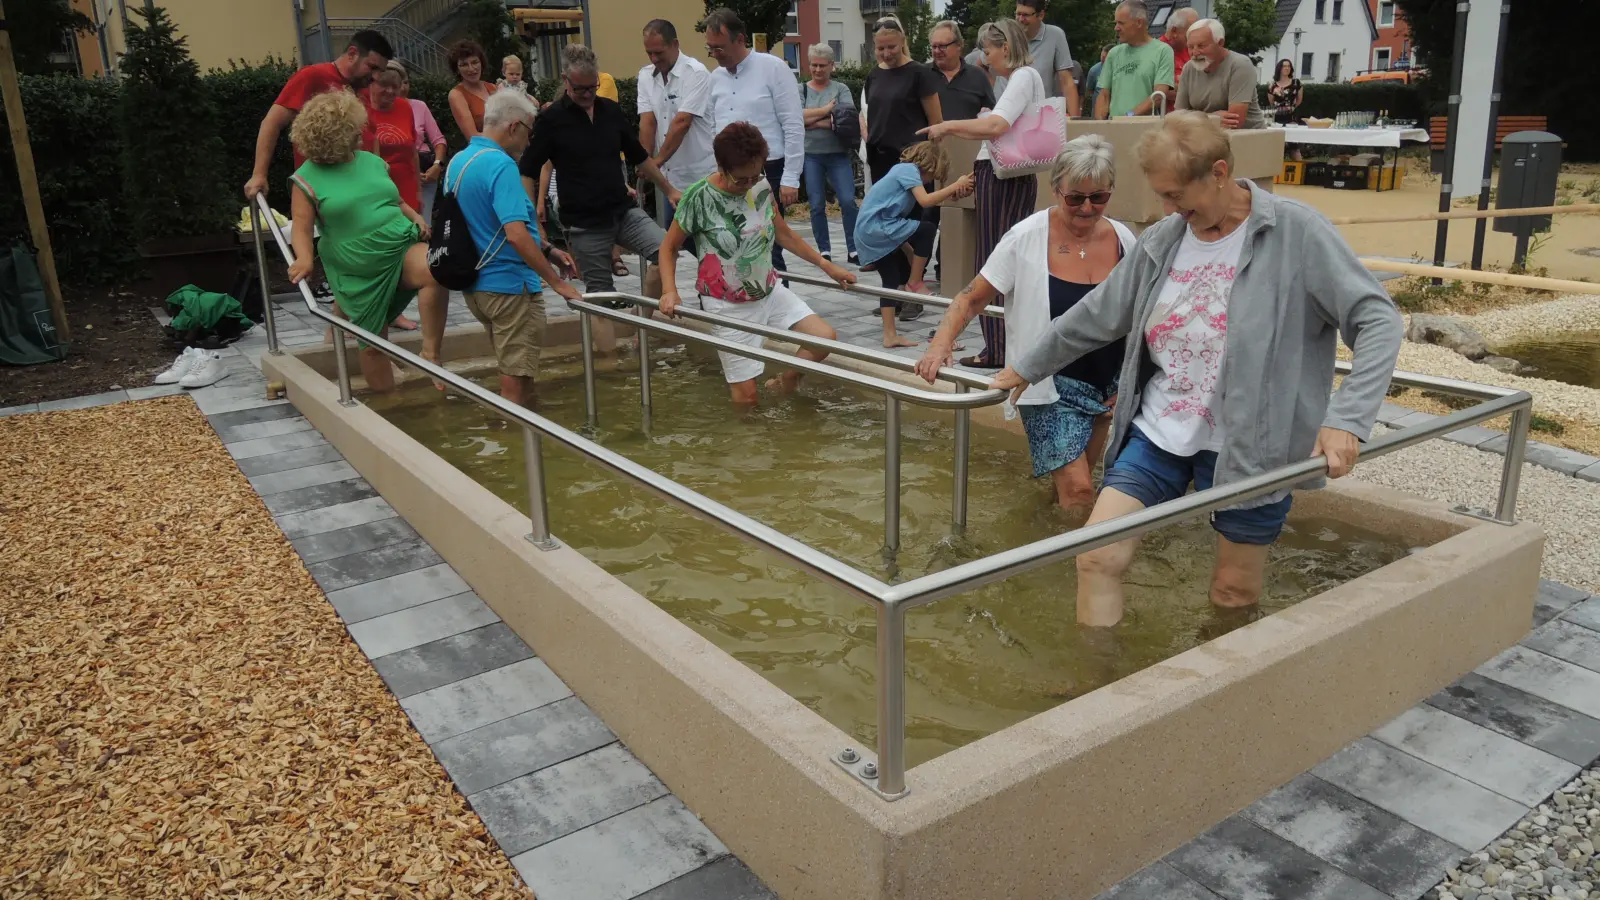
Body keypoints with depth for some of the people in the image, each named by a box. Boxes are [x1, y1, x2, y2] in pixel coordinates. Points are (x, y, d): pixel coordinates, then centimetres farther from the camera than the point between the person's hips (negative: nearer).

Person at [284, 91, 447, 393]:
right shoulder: (307, 178, -4)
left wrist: (416, 217, 1)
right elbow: (301, 228, -9)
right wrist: (305, 258, -29)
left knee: (435, 271, -32)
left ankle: (432, 353, -22)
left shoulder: (372, 161, 10)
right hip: (360, 271, -2)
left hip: (402, 248, 2)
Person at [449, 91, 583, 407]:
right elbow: (516, 234, -28)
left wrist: (545, 251, 17)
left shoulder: (458, 162, 11)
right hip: (509, 285, -9)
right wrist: (557, 282, -21)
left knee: (512, 372, 20)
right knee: (517, 383, 0)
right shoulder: (501, 165, -18)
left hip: (475, 283, 9)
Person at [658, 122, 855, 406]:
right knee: (746, 397, -6)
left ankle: (781, 385, 17)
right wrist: (669, 291, -22)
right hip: (728, 306, -5)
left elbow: (784, 234, 10)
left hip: (770, 292, 5)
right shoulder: (700, 196, -18)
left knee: (826, 338, -9)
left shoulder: (762, 186, -5)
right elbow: (668, 248, -6)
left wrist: (827, 266, 9)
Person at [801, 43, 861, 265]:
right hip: (810, 155, 1)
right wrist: (826, 111, -10)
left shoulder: (841, 89, 6)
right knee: (817, 205, 3)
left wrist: (813, 121, -11)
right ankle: (824, 251, 12)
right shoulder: (801, 90, 7)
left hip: (838, 155, 0)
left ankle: (853, 251, 1)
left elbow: (848, 117, -11)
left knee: (848, 201, -6)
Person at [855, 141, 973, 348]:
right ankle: (915, 283, -1)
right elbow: (925, 201, -19)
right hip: (876, 228, -10)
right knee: (926, 229, -11)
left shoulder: (902, 170, 23)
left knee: (892, 281, 12)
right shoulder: (909, 169, -5)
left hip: (867, 233, 10)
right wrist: (956, 186, -10)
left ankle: (890, 335, 14)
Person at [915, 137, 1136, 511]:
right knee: (1078, 491, -11)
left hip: (1107, 384, 5)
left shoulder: (1123, 239, -3)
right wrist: (940, 345, -23)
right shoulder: (1027, 238, -15)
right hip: (1051, 384, -4)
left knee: (1076, 482, 16)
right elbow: (972, 299, -8)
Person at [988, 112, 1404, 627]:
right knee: (1097, 559, -4)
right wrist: (1028, 368, 24)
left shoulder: (1296, 233, -11)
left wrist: (1346, 418, -27)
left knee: (1235, 591, 7)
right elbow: (1097, 316, 15)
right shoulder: (1162, 241, 3)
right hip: (1158, 434, 4)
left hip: (1249, 446, -4)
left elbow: (1378, 321, -13)